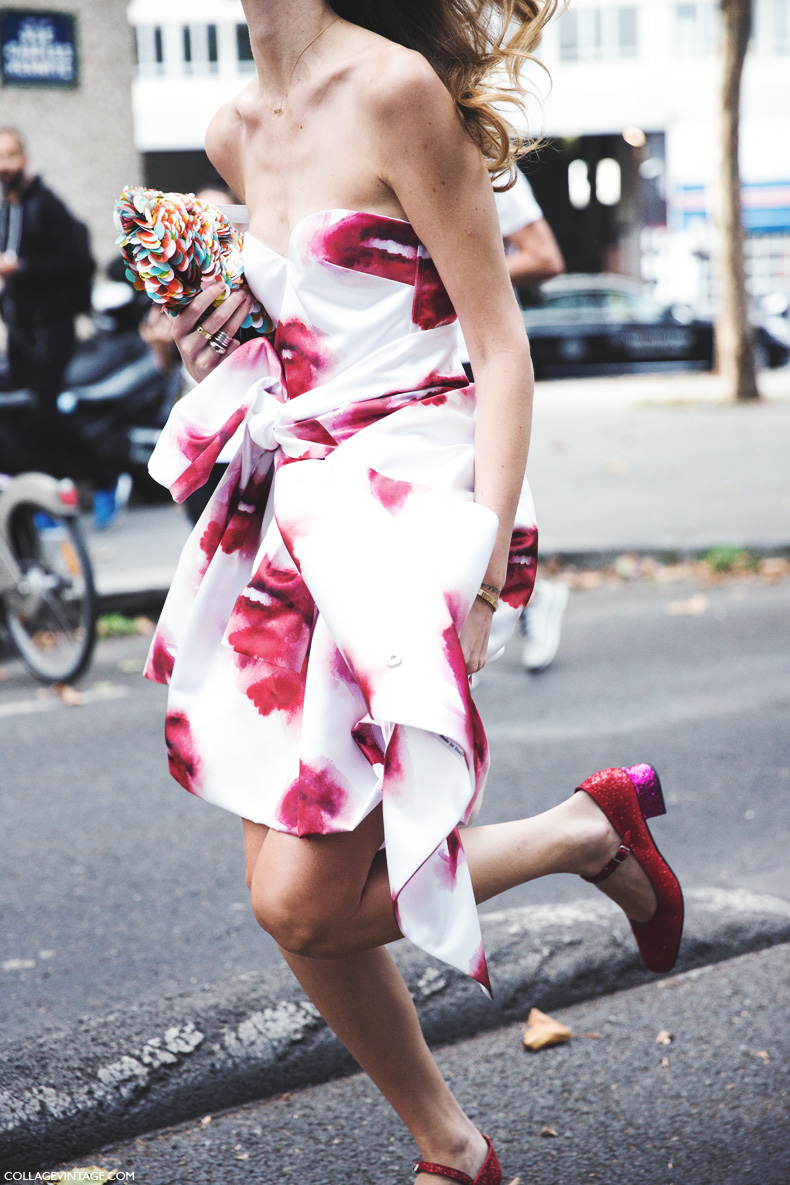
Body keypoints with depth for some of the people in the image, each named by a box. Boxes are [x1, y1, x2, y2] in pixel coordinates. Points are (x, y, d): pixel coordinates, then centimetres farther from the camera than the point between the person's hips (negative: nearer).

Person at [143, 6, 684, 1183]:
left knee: (305, 901, -12)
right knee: (292, 896, 5)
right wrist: (231, 344, 6)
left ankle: (590, 833, 10)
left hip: (402, 497, -8)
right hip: (293, 511, 8)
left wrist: (483, 574, -19)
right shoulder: (239, 133, 12)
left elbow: (501, 346, -12)